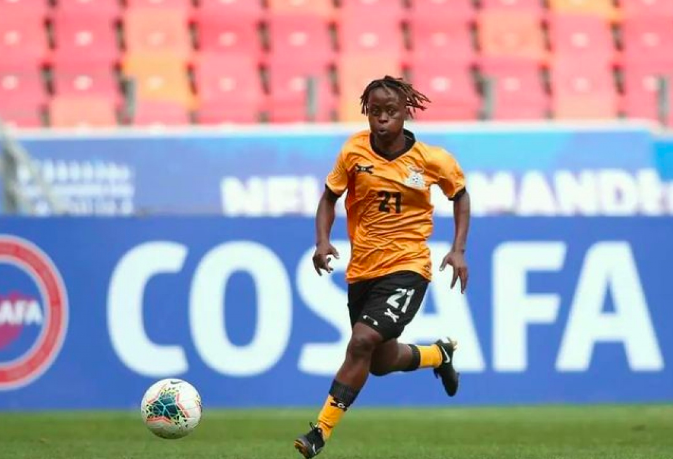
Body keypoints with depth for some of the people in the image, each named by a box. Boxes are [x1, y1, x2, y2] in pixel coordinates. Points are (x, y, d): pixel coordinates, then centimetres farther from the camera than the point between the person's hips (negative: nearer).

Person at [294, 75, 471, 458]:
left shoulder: (432, 159, -7)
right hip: (362, 269, 4)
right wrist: (323, 241, -9)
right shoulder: (354, 151, -5)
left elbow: (460, 194, 10)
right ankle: (440, 354, 49)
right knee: (381, 363, 15)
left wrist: (459, 250, 0)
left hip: (407, 267, -4)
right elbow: (330, 196, 7)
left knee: (363, 341, -23)